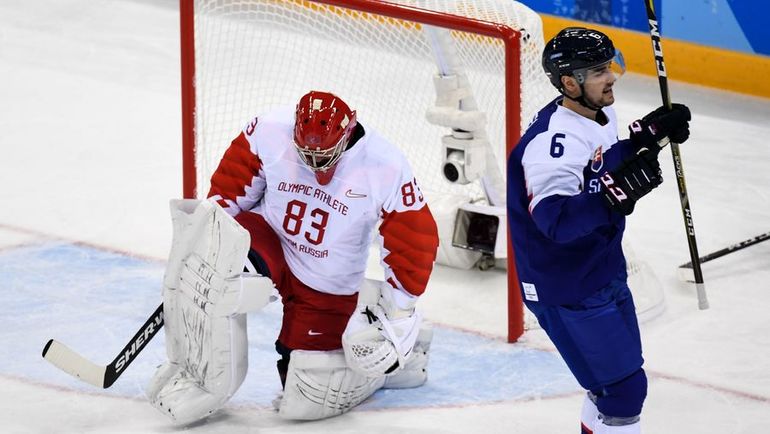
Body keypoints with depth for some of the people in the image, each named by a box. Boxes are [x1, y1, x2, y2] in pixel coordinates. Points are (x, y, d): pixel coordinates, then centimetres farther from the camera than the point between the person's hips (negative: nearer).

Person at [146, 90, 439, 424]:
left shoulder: (386, 168, -22)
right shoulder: (269, 133, -19)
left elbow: (414, 243, -14)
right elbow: (229, 190, -1)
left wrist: (398, 311, -12)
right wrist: (208, 232, 2)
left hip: (328, 289, -1)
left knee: (307, 402, -3)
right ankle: (201, 375, -18)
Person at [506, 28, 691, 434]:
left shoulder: (598, 113, 1)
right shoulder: (553, 142, -29)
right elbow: (557, 220, -37)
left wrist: (647, 135, 6)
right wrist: (616, 193, -46)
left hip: (604, 270, 10)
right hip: (566, 289, -10)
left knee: (620, 381, 21)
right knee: (624, 389, -7)